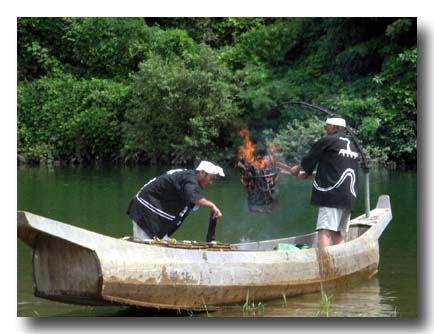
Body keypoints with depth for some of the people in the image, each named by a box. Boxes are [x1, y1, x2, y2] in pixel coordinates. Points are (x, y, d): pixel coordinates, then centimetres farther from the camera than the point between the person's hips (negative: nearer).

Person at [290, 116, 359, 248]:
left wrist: (297, 169, 26)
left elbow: (308, 161, 6)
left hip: (332, 193, -8)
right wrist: (311, 173, 31)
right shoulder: (351, 144, 20)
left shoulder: (327, 141, -3)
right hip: (349, 196, 8)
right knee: (337, 233, 12)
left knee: (324, 232, -14)